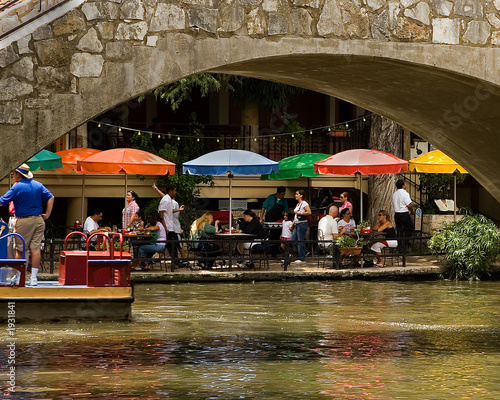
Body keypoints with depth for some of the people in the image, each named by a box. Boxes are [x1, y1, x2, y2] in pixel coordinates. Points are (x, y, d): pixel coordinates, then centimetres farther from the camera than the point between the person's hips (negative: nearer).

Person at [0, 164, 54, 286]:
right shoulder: (38, 185, 8)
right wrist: (47, 214, 9)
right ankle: (33, 278, 0)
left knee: (19, 250, 6)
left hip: (24, 221, -5)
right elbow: (51, 197, 8)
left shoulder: (17, 187, -10)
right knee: (36, 248, 2)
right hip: (38, 220, 5)